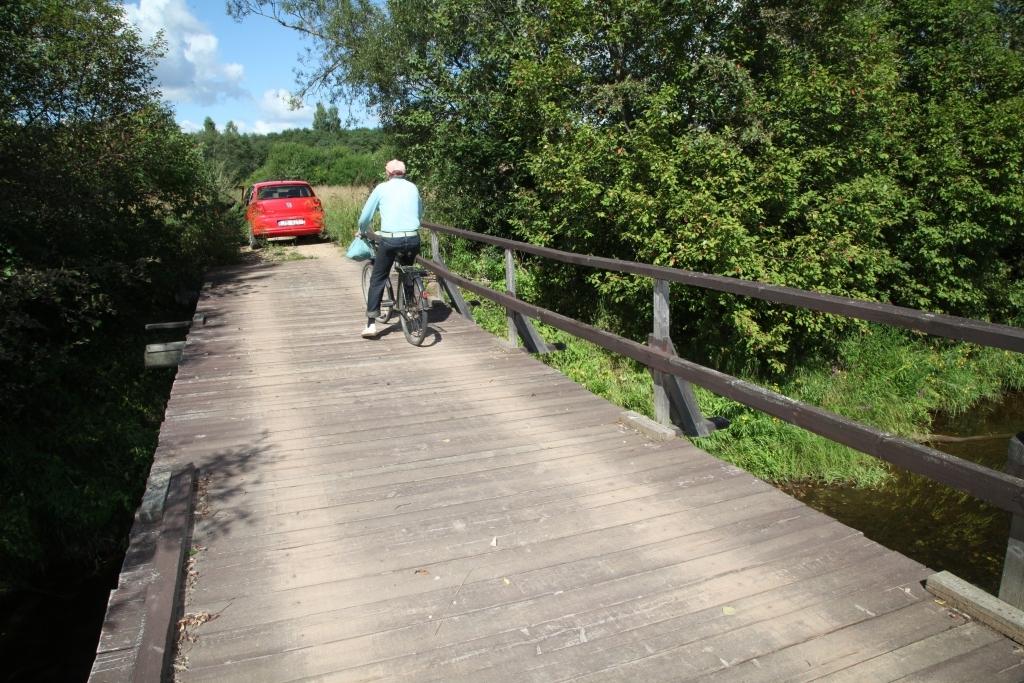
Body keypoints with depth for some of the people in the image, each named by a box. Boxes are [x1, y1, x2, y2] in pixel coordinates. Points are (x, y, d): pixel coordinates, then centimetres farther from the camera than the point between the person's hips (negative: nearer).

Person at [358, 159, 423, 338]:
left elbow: (365, 217, 10)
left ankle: (371, 324, 1)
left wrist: (362, 232, 29)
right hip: (413, 239, 3)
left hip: (390, 240, -2)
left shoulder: (382, 188, 6)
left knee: (377, 279, 8)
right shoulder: (413, 188, 13)